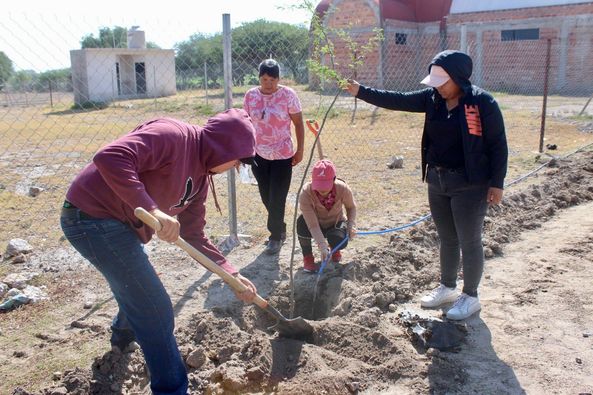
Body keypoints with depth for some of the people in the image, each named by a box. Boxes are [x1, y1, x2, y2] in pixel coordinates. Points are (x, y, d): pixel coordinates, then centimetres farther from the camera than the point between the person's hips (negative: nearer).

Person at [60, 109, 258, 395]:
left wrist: (232, 275, 2)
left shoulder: (201, 175, 7)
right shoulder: (172, 135, -21)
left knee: (136, 289, 33)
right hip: (93, 216, -10)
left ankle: (124, 335, 64)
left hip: (117, 222, 10)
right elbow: (110, 158, -35)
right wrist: (152, 209, -38)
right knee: (155, 309, -5)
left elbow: (194, 236, 9)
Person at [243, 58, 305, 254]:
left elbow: (298, 124, -3)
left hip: (282, 155, -4)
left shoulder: (288, 95, -10)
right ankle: (280, 229, 32)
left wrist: (300, 150, -4)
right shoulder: (250, 95, 0)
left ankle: (275, 237, 16)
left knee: (277, 199, 0)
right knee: (266, 198, 12)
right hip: (258, 155, 4)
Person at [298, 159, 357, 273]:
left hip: (335, 224, 1)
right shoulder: (306, 193, -35)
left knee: (340, 242, -32)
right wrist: (322, 246, -44)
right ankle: (307, 257, -10)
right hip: (316, 227, -1)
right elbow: (313, 225, -36)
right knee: (302, 222, -35)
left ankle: (334, 248, 11)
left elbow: (351, 207, -4)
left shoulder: (343, 189, -28)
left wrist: (351, 225, -19)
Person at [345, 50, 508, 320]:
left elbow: (498, 145, -10)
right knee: (447, 239, 18)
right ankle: (447, 288, 35)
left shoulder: (483, 103, -13)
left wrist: (497, 183, -12)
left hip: (470, 185, -6)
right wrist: (361, 92, -4)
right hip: (437, 181, 6)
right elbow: (397, 100, 1)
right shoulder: (432, 98, 2)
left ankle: (470, 297, 21)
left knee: (469, 242, 5)